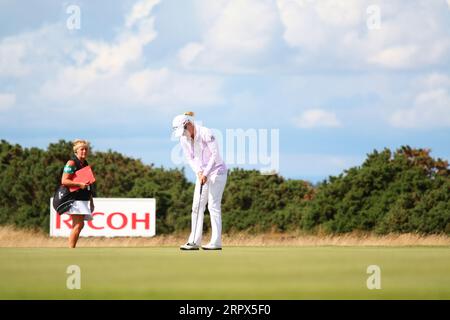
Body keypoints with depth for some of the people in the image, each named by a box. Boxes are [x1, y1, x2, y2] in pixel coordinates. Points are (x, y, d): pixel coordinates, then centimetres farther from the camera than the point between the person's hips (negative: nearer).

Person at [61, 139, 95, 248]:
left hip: (84, 199, 9)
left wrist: (91, 200, 26)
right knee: (78, 225, -14)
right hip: (75, 198, -9)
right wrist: (80, 184, -23)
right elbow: (64, 181, -15)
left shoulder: (85, 164, 20)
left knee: (77, 226, 6)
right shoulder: (72, 163, -7)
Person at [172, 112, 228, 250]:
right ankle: (194, 242, 2)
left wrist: (206, 173, -20)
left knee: (213, 205, -10)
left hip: (216, 171, -7)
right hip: (202, 173, 7)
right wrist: (199, 172, -11)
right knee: (197, 206, 1)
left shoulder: (206, 134, -19)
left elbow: (215, 155, -18)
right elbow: (190, 158, 6)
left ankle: (216, 242, -8)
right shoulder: (184, 139, 1)